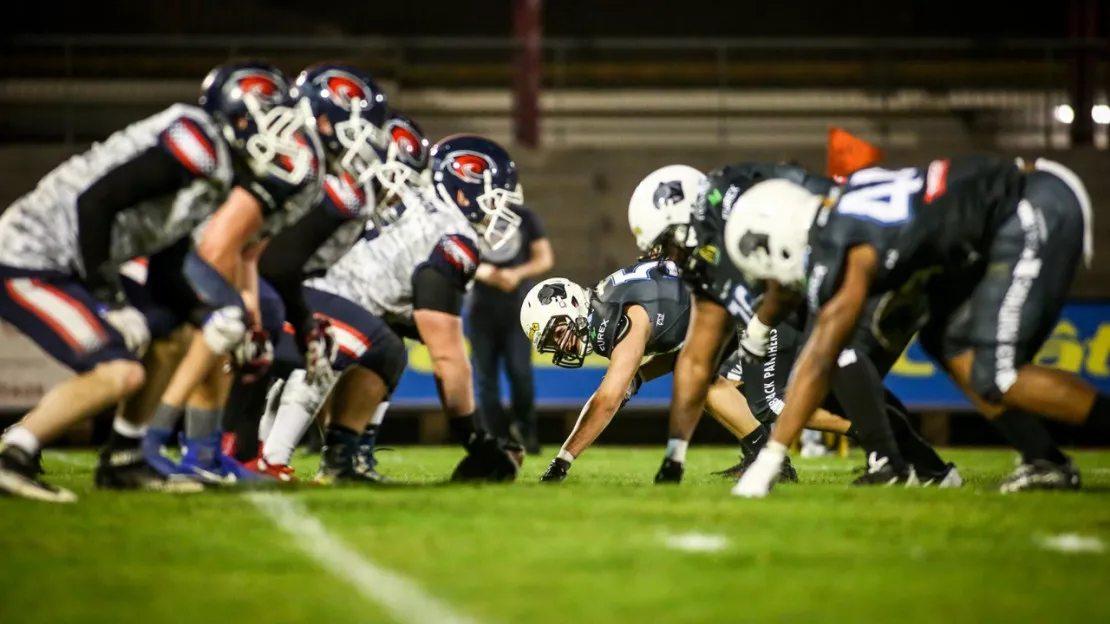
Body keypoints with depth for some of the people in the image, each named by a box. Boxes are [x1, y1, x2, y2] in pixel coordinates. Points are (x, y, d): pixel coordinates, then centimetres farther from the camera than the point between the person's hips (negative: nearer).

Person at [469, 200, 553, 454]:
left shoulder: (525, 218, 3)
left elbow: (545, 259, 4)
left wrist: (517, 273, -15)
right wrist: (479, 271, -17)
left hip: (516, 308, -1)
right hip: (482, 309, 1)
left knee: (519, 372, -13)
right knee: (486, 378, 0)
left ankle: (524, 428, 10)